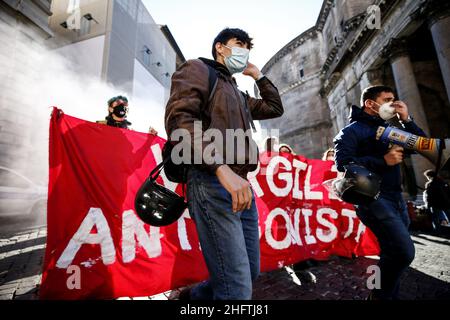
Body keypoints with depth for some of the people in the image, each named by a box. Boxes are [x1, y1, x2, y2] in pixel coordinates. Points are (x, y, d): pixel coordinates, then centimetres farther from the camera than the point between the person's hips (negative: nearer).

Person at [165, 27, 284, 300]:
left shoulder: (238, 94, 30)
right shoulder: (198, 68, 6)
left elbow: (276, 108, 35)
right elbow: (179, 119, -12)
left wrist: (258, 75, 31)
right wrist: (222, 168, -24)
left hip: (241, 185, 9)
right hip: (211, 183, -8)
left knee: (250, 272, 16)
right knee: (238, 287, -8)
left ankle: (196, 295, 37)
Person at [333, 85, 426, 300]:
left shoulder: (388, 129, 21)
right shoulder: (351, 131, -3)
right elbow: (343, 163, -17)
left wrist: (406, 120, 5)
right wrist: (383, 161, -18)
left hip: (395, 199, 8)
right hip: (373, 199, -8)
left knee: (393, 253, 14)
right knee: (404, 251, -16)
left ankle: (389, 295, 30)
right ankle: (380, 295, 6)